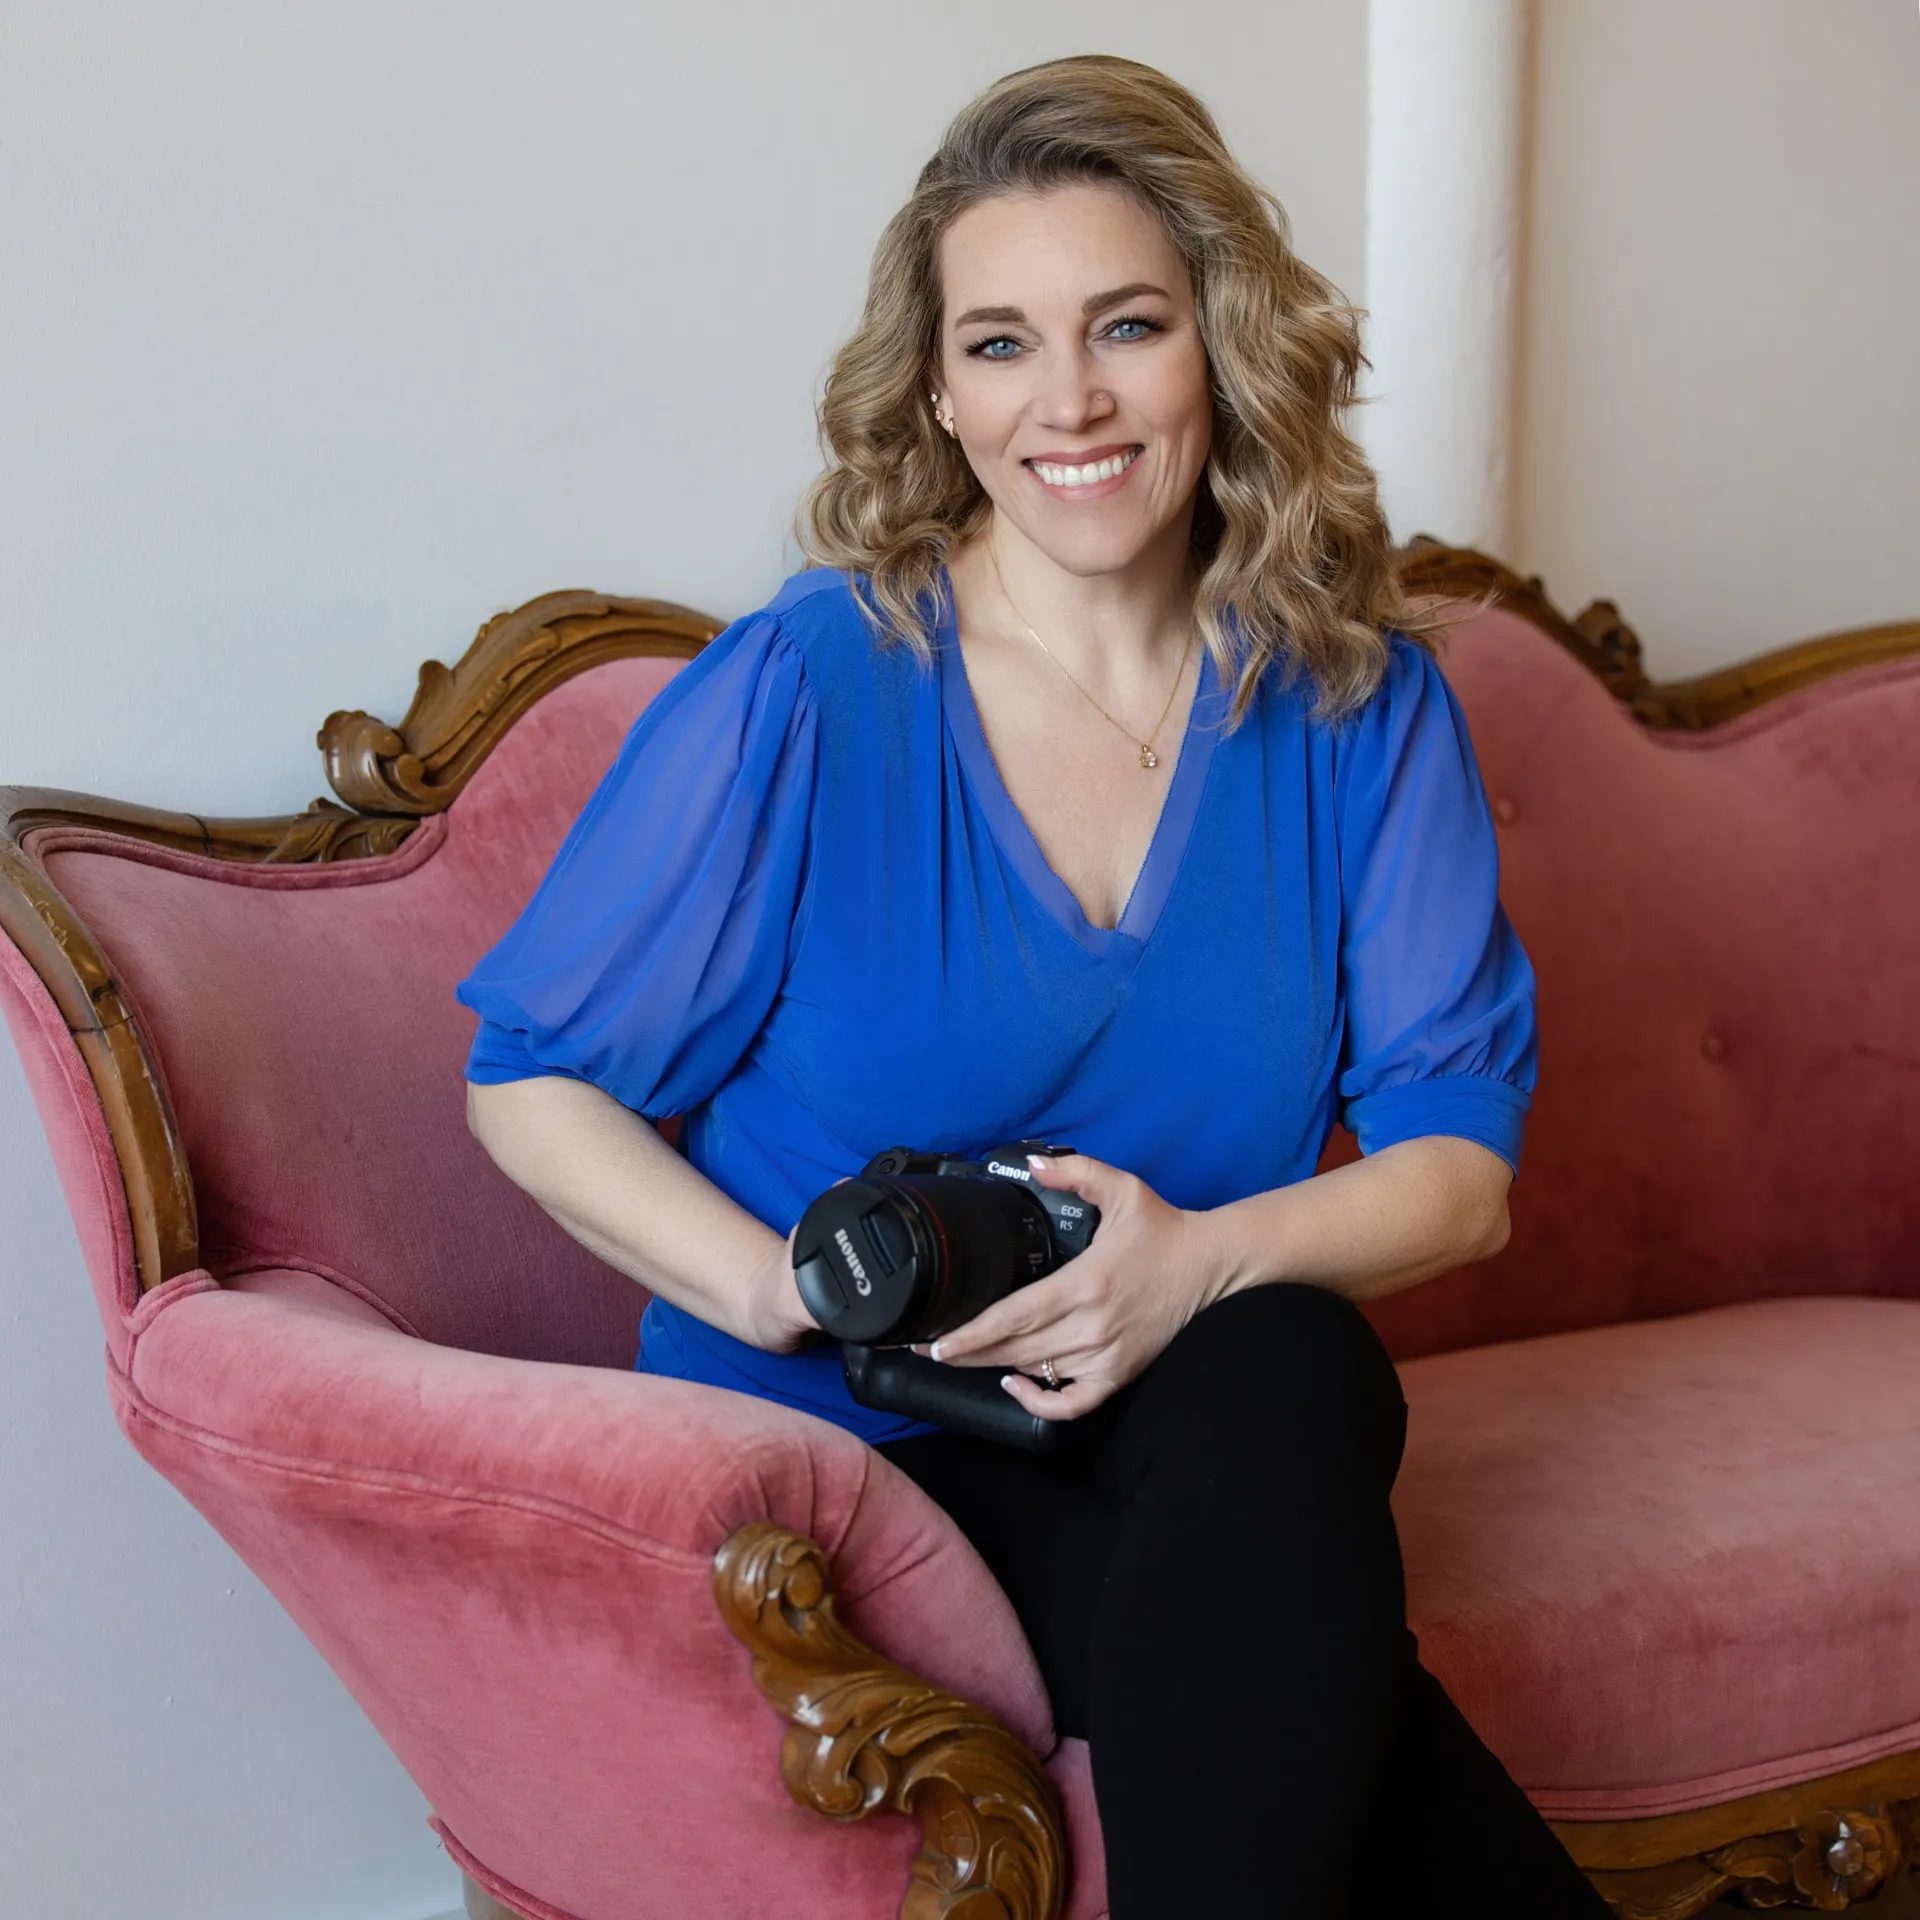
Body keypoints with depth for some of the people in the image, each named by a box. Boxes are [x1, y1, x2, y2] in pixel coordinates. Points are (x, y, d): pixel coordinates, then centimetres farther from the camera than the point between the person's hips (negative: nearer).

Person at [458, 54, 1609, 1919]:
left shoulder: (1358, 705, 1)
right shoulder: (799, 696, -8)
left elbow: (1460, 1160, 0)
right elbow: (533, 1080, -2)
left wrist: (1205, 1257, -21)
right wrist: (786, 1291, -20)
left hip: (1213, 1420, 4)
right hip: (841, 1453, -3)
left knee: (1286, 1367, -33)